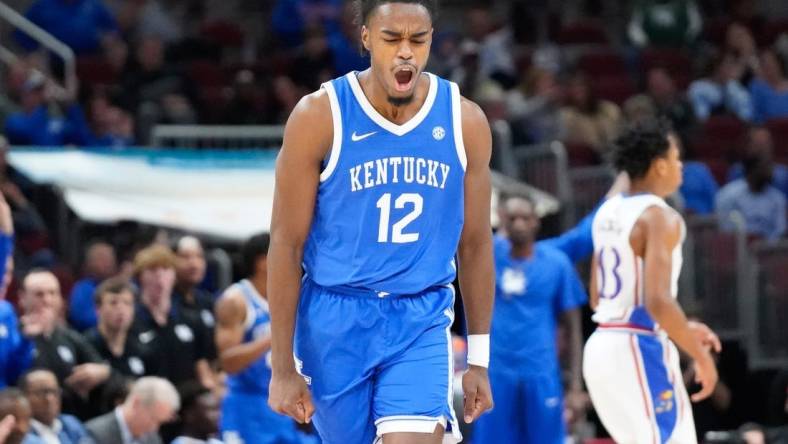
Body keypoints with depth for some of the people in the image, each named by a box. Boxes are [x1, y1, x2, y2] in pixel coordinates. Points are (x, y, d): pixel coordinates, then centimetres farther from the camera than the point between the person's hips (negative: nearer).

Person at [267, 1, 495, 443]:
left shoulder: (465, 122, -1)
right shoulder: (320, 117, -9)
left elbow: (476, 245, 8)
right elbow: (287, 244, -6)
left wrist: (479, 360, 9)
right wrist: (283, 368, -7)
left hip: (422, 323, 1)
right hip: (336, 322, -1)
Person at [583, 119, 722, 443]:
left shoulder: (608, 212, 13)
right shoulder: (660, 218, -15)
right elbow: (658, 302, -25)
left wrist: (682, 330, 24)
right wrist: (700, 355, -13)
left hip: (602, 346, 9)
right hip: (639, 353, -9)